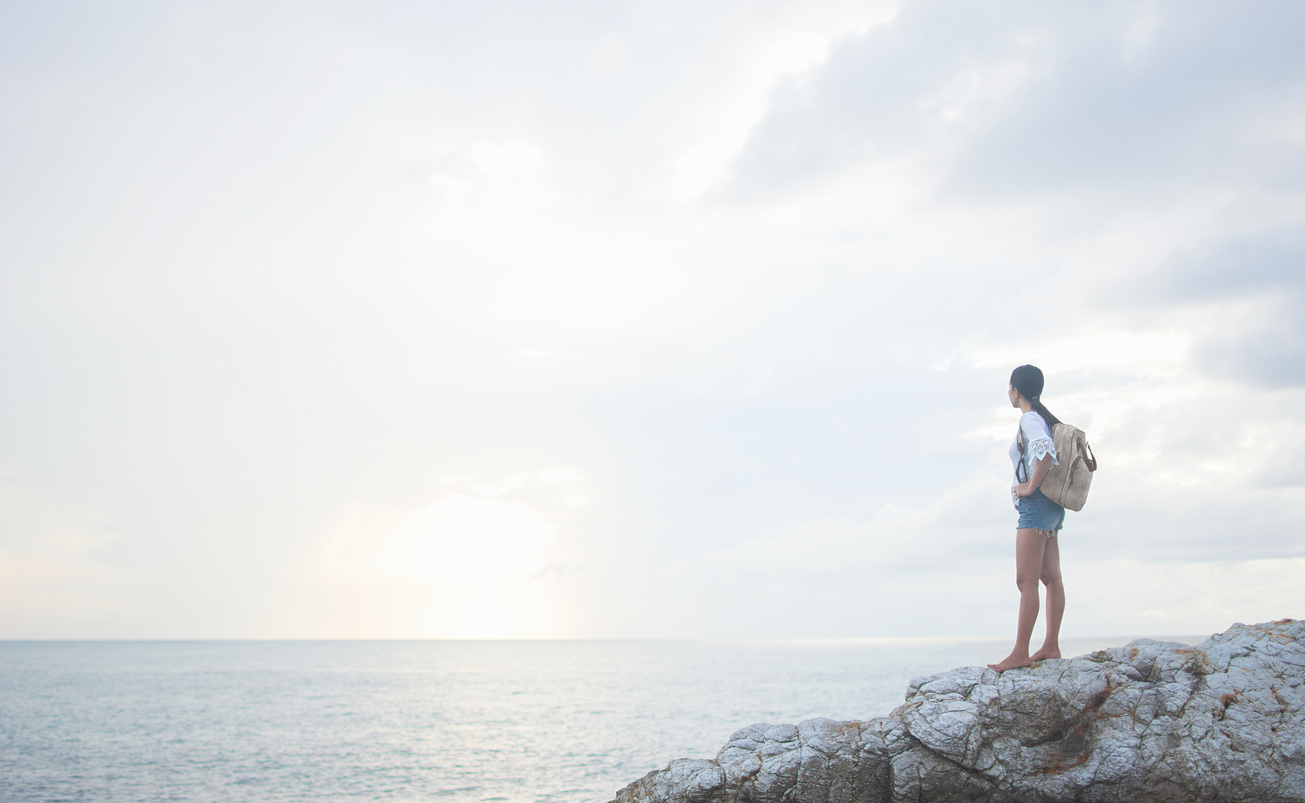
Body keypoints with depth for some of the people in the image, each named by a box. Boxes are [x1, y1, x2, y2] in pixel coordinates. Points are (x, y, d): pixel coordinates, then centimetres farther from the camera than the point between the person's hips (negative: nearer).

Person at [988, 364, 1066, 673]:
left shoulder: (1029, 419, -11)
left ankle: (1020, 652, -13)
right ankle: (1051, 646, 9)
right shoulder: (1045, 419, 18)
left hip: (1035, 505, -10)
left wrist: (1031, 487, -20)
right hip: (1052, 508, 10)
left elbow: (1045, 450, -30)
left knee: (1026, 580, -12)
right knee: (1051, 578, 8)